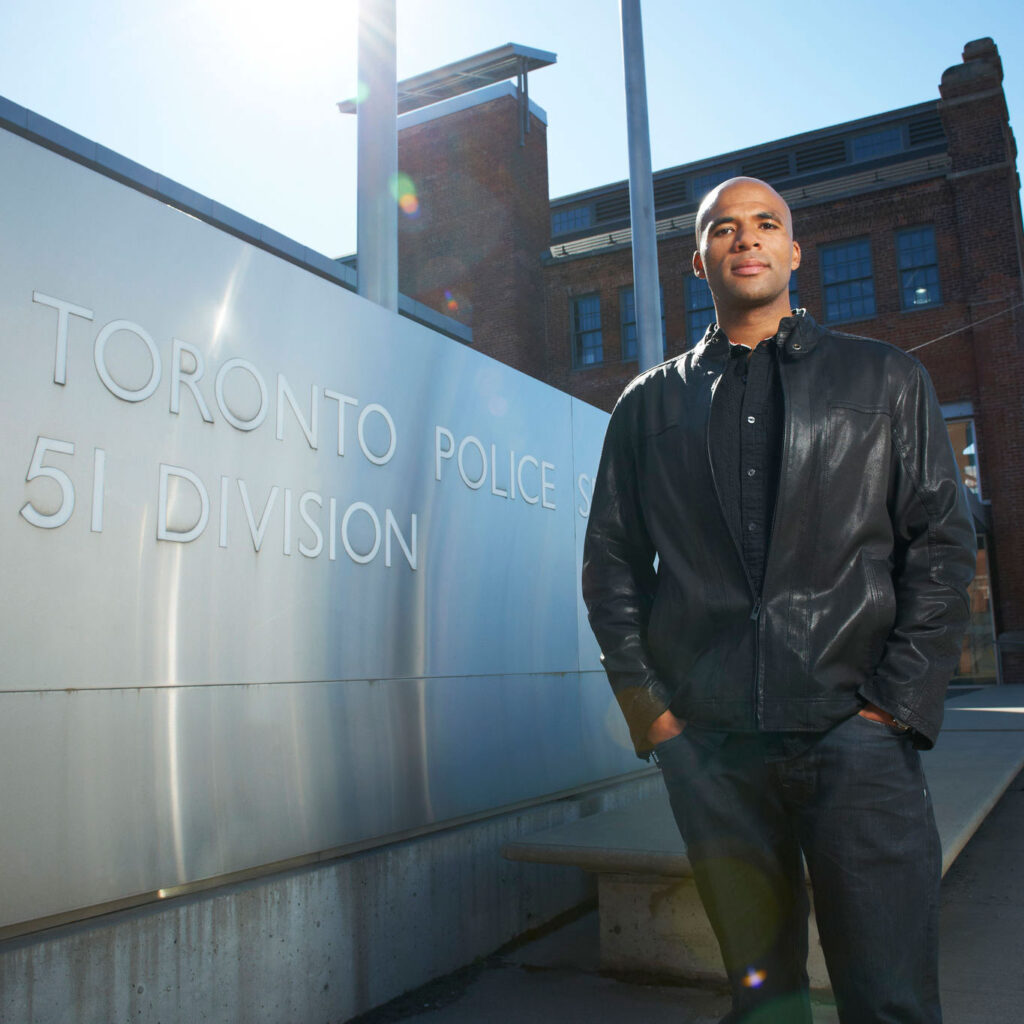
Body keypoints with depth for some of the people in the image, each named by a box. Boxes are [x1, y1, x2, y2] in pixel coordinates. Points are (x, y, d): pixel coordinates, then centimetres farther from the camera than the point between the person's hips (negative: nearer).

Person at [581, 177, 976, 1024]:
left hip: (854, 734, -1)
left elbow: (942, 545, 5)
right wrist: (647, 705, 1)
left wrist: (896, 706, -5)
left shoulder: (887, 380, 11)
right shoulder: (649, 405, 13)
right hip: (707, 742, 1)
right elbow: (611, 562, 11)